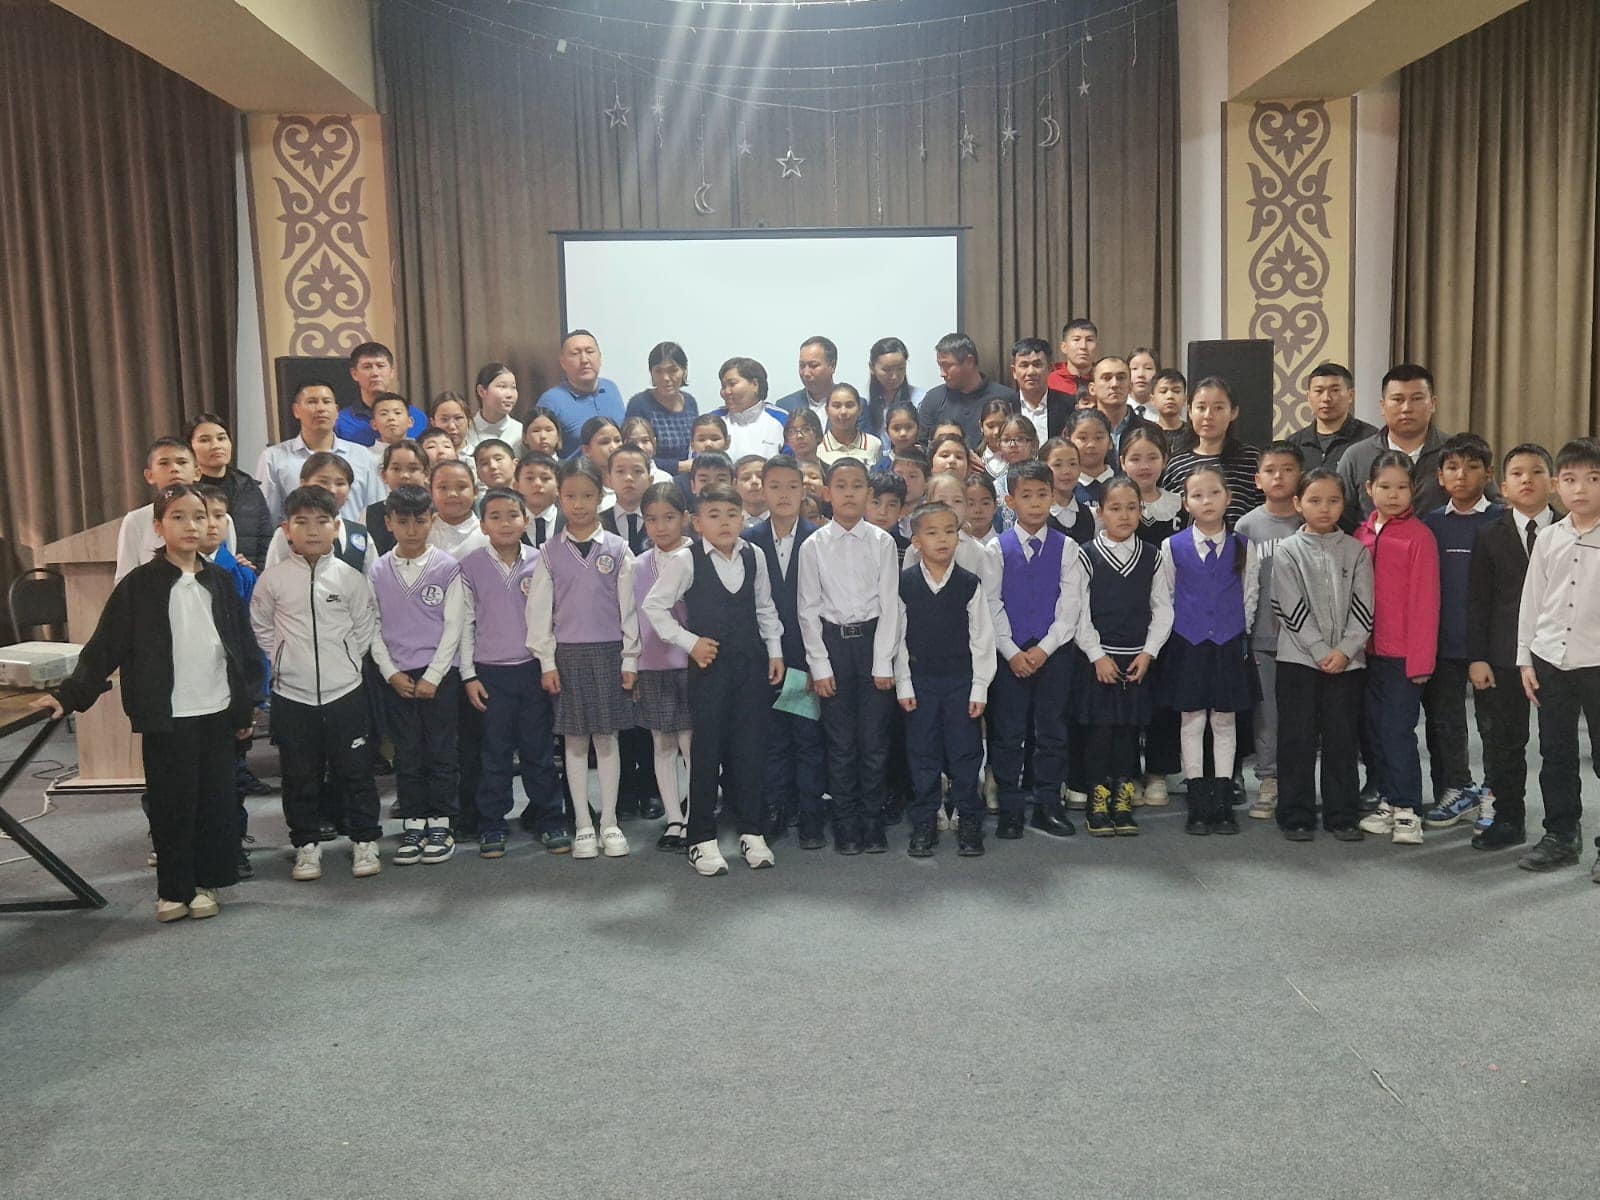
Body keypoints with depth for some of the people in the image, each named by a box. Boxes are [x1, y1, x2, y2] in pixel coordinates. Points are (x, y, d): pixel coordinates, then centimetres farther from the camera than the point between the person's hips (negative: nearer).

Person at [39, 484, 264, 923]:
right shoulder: (140, 585, -3)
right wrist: (69, 694, -13)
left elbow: (244, 647, 9)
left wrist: (247, 705, 8)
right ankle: (173, 889, 17)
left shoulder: (220, 582, 5)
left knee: (217, 801, 7)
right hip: (166, 718, -3)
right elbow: (104, 647, -5)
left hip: (218, 713, 3)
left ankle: (206, 882, 22)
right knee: (170, 805, 4)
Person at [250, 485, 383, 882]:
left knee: (355, 770, 6)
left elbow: (365, 628, 6)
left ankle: (364, 841, 18)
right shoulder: (273, 579, -1)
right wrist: (286, 660, 4)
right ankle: (306, 844, 22)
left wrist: (345, 663, 3)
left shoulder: (349, 577, -2)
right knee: (300, 775, 9)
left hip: (344, 690, 0)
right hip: (291, 695, 1)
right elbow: (261, 628, 10)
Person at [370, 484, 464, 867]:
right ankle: (413, 825, 16)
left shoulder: (448, 568, -4)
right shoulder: (378, 572, 4)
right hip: (396, 676, 2)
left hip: (438, 673, -2)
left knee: (441, 750, 3)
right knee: (407, 753, 8)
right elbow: (374, 628, 6)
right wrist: (391, 673, -4)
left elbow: (453, 627, -5)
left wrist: (432, 677, -10)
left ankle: (440, 824, 13)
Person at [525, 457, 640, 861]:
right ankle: (583, 826, 14)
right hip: (567, 653, 1)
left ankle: (610, 823, 14)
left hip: (608, 651, 0)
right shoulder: (551, 552, 2)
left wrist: (630, 659, -1)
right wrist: (547, 662, -3)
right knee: (575, 740, 6)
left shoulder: (617, 549, 1)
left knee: (607, 738, 5)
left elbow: (628, 608, 1)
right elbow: (540, 610, 2)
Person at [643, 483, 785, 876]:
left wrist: (775, 651, 12)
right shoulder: (684, 560, -9)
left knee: (749, 748, 7)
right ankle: (702, 840, 11)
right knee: (706, 751, 1)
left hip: (751, 662, 4)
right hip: (709, 663, -4)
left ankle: (752, 832, 19)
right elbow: (654, 605, -6)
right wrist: (689, 641, -9)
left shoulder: (754, 557, 5)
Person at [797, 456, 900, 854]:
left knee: (874, 739, 3)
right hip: (832, 640, 0)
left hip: (874, 638, 0)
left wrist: (883, 663, -6)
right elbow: (809, 609, 1)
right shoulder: (814, 546, 1)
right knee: (840, 741, 5)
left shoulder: (882, 542, 0)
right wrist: (819, 665, -4)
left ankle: (872, 822, 17)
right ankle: (845, 825, 17)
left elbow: (889, 604, -1)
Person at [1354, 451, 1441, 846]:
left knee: (1398, 730, -4)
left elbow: (1425, 602, -11)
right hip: (1369, 650, 6)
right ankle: (1388, 802, 24)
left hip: (1403, 654, -6)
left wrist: (1421, 659, -13)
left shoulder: (1419, 536, -9)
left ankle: (1408, 811, 7)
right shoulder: (1362, 534, 8)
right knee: (1376, 729, 12)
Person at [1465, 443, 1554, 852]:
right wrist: (1477, 658, -5)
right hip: (1504, 657, 1)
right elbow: (1477, 602, 2)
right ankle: (1506, 819, 19)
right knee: (1503, 742, 7)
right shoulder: (1490, 537, 4)